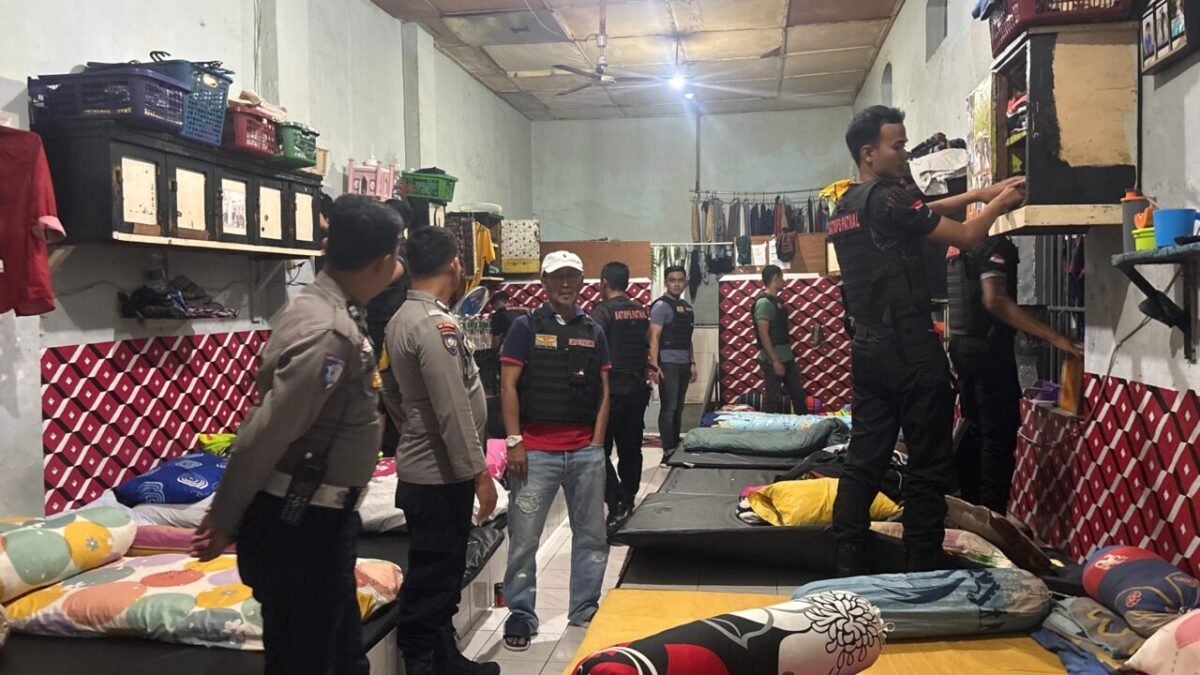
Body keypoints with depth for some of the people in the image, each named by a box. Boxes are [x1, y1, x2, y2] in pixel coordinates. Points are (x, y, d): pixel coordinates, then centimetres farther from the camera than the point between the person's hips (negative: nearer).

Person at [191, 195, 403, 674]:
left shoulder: (338, 316, 7)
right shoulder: (327, 333, -25)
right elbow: (265, 435, -24)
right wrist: (224, 523, -14)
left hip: (320, 520, 9)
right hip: (298, 527, -9)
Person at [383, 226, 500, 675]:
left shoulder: (402, 318, 10)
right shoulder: (435, 324, -20)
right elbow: (454, 410, -23)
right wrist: (479, 472, -19)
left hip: (425, 468, 10)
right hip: (440, 473, -10)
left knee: (440, 574, 19)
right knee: (432, 579, 0)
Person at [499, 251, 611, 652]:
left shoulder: (593, 332, 12)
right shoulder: (525, 328, 1)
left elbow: (603, 391, 12)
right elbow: (508, 386, -3)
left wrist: (597, 442, 2)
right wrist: (514, 442, -9)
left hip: (586, 452, 4)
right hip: (535, 450, -3)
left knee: (591, 536, 11)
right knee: (524, 539, 2)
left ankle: (585, 609, 25)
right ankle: (521, 615, 16)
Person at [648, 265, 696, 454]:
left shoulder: (687, 307, 15)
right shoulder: (661, 306, -8)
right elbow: (654, 337, -14)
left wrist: (692, 363, 15)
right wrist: (654, 365, -20)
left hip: (684, 364, 7)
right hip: (668, 364, -7)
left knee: (679, 408, 12)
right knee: (669, 408, -5)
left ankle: (677, 445, 20)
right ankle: (669, 449, 0)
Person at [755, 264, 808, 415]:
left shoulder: (778, 300, 12)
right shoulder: (764, 302, -16)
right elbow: (763, 334, -20)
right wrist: (775, 361, -21)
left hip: (787, 357, 9)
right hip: (773, 360, -9)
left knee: (798, 392, 14)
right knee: (772, 396, 1)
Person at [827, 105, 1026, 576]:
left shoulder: (845, 207, 14)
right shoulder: (887, 199, -12)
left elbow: (917, 213, 25)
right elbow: (966, 237, -6)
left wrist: (976, 195, 22)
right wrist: (998, 204, 12)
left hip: (867, 350, 9)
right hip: (911, 351, -8)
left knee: (864, 459, 9)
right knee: (927, 467, 0)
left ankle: (848, 570, 12)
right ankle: (921, 571, 5)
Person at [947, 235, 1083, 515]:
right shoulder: (996, 244, -14)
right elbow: (995, 300, -26)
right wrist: (1054, 337, -30)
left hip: (963, 344, 9)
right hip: (989, 348, -9)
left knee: (975, 428, 18)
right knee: (1000, 435, -3)